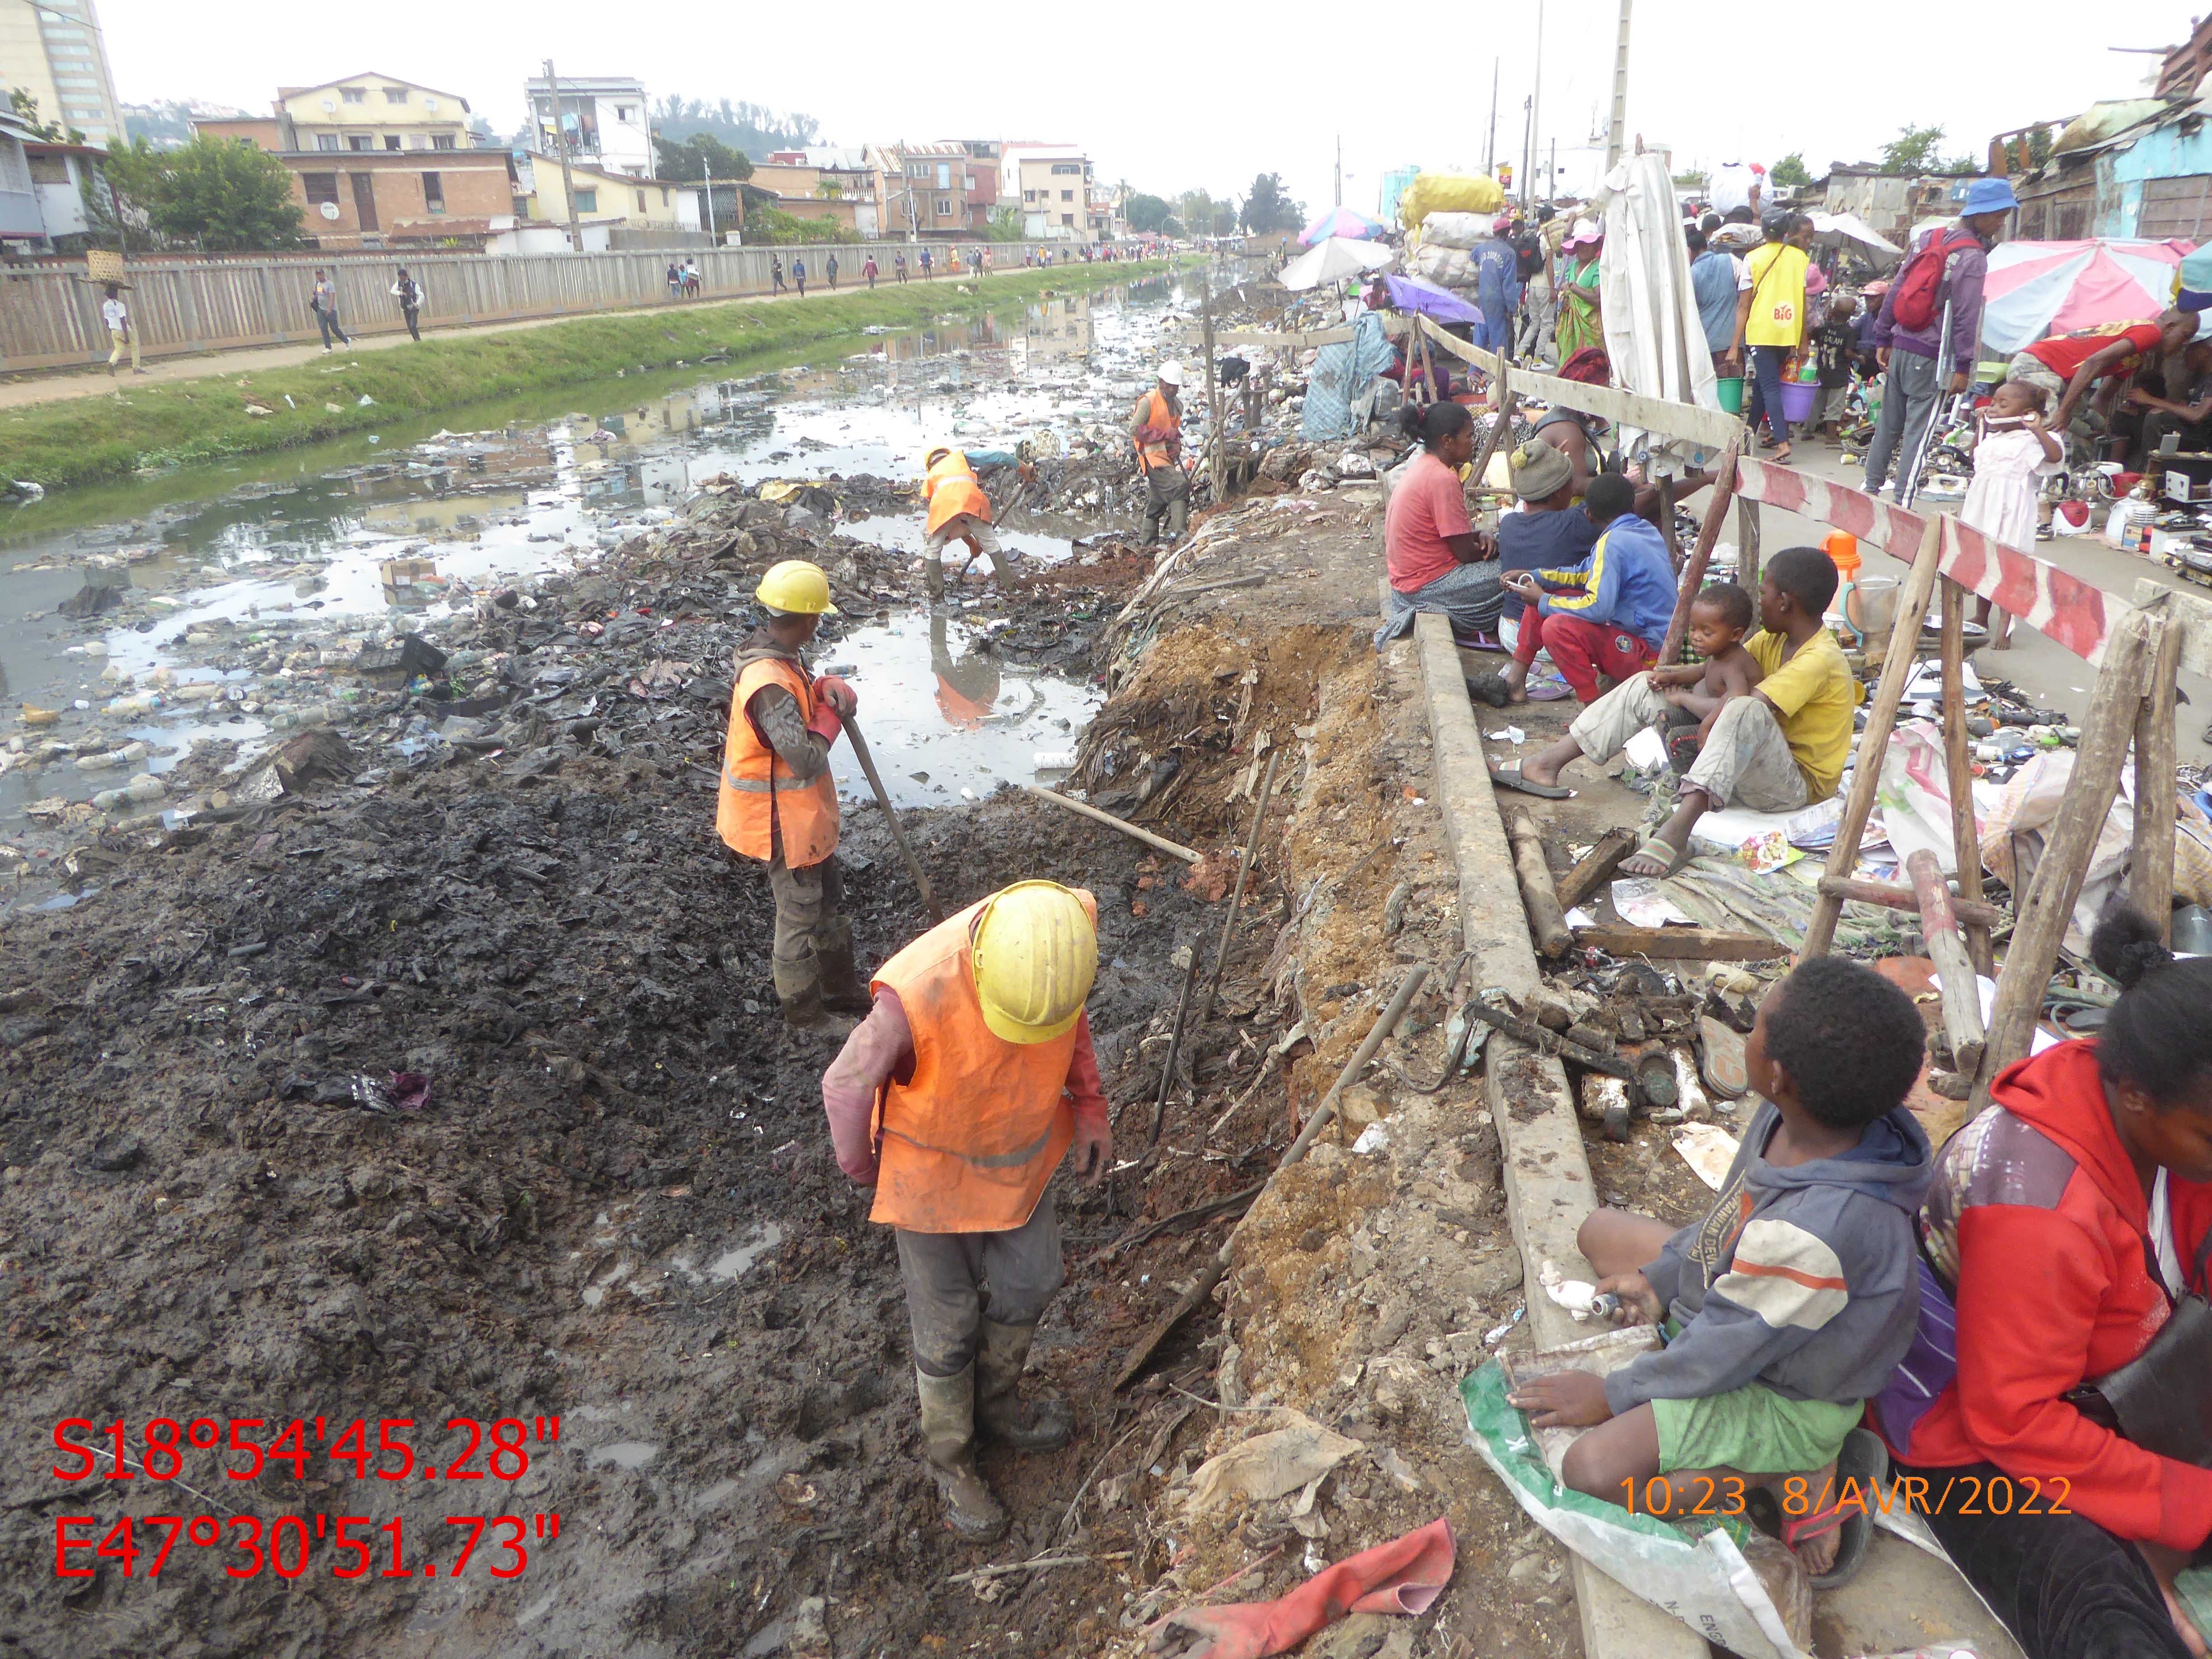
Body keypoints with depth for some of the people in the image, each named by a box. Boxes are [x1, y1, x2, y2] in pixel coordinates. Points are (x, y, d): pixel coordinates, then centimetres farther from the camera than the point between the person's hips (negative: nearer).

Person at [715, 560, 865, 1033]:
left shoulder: (778, 657, -1)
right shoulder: (770, 685, -32)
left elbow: (808, 688, 10)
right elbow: (807, 761, -34)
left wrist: (830, 687, -14)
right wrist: (828, 718, -17)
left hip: (806, 815, 10)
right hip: (784, 822, -10)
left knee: (828, 900, 24)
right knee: (800, 915, 9)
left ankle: (840, 988, 43)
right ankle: (805, 1013, 28)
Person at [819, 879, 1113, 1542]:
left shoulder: (1072, 927, -27)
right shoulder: (917, 996, -41)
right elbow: (845, 1084, -20)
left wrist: (1089, 1106, -3)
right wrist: (862, 1167, -3)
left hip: (1020, 1146, 5)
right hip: (933, 1168, -5)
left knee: (1030, 1281, 22)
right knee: (947, 1324, 13)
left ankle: (996, 1404, 51)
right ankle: (950, 1458, 41)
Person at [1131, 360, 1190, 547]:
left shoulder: (1177, 404, 16)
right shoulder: (1148, 402, -9)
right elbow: (1135, 429, -15)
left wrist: (1176, 445, 5)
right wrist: (1164, 435, -16)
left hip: (1169, 457, 8)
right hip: (1154, 456, -8)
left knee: (1157, 503, 10)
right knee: (1179, 487, -23)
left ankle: (1150, 545, 15)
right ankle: (1178, 536, -25)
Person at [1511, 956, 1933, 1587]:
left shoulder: (1819, 1231, -42)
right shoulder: (1792, 1119, -18)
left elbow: (1727, 1349, -26)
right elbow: (1729, 1214, 4)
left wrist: (1613, 1394, -14)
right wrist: (1661, 1279, 6)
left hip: (1791, 1394, -9)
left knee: (1594, 1467, -21)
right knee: (1601, 1230, 16)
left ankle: (1796, 1471, -4)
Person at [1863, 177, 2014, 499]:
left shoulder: (1930, 237, 10)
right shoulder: (1973, 257, -11)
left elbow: (1896, 291, 13)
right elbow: (1967, 316, -15)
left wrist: (1883, 339, 17)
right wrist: (1963, 366, -13)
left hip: (1899, 346, 7)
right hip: (1929, 357, -7)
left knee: (1888, 424, 15)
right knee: (1917, 429, -2)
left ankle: (1872, 486, 21)